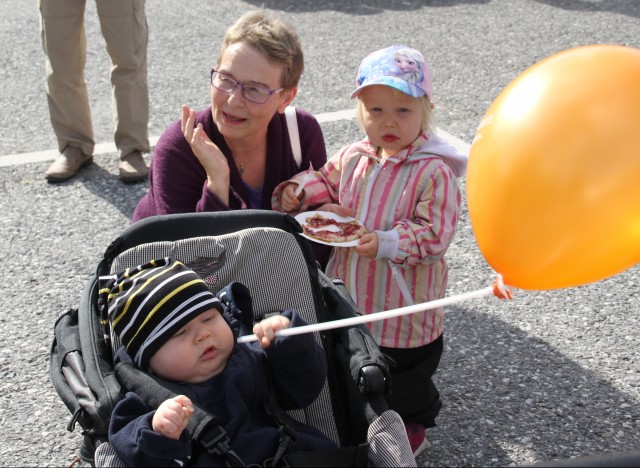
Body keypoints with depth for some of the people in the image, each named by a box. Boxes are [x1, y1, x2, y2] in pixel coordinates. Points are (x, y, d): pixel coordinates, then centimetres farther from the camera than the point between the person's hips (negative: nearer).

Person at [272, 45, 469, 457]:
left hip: (404, 303, -5)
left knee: (405, 376, 16)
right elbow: (326, 186, 14)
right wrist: (299, 192, -6)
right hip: (351, 294, 6)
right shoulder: (351, 158, -2)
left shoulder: (433, 171, -20)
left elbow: (434, 234, -23)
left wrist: (387, 244, -35)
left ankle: (412, 423, 43)